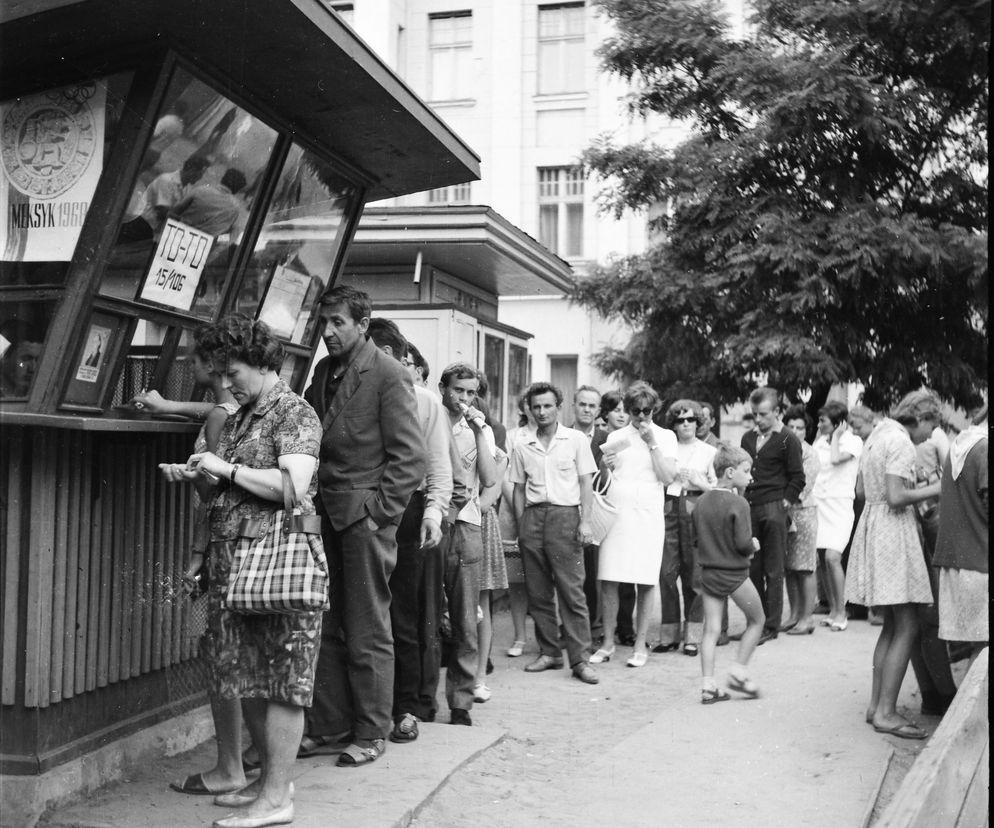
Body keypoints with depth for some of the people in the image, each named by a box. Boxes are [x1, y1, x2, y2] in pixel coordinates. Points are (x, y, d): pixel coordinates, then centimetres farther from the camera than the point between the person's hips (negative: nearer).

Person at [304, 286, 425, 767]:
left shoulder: (388, 375, -7)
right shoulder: (323, 372, 13)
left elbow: (410, 457, -10)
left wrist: (378, 511, -13)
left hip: (365, 516, -6)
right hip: (325, 512, 6)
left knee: (367, 632, 2)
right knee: (326, 626, 8)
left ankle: (371, 733, 12)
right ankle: (330, 726, 18)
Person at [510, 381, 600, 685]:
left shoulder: (576, 440, 4)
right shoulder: (522, 446, 12)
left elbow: (586, 483, 3)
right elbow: (519, 489, 15)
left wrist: (585, 521, -7)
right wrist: (520, 526, 8)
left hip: (565, 514, -3)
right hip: (532, 515, 4)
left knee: (571, 590, -8)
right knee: (538, 591, 5)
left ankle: (580, 658, -6)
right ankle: (549, 652, 14)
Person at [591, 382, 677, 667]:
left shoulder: (665, 437, 6)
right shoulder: (615, 437, 12)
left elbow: (668, 477, -5)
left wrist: (652, 443, -9)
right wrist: (605, 467, -7)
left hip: (648, 515, -2)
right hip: (615, 513, 2)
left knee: (646, 583, 0)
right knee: (608, 581, -1)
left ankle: (640, 645, 11)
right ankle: (608, 643, 12)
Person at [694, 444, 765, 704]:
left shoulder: (701, 501, 4)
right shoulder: (738, 503, -16)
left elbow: (696, 536, 9)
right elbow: (744, 543, -20)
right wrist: (753, 545, 0)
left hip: (708, 572, 6)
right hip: (735, 573, -6)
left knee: (711, 628, 7)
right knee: (757, 619, 15)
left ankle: (708, 685, 4)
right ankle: (739, 671, 13)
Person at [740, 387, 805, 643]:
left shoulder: (787, 440, -2)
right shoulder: (748, 438, 16)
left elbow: (797, 478, -2)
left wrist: (783, 503, -8)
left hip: (773, 509, -5)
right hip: (749, 508, 5)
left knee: (773, 571, 0)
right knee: (752, 568, 6)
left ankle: (771, 626, 5)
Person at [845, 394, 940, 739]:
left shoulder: (876, 435, 14)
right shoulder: (901, 442, -14)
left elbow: (861, 491, 18)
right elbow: (896, 497, -21)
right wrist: (936, 489, -10)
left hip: (872, 523, 10)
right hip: (893, 529, -10)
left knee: (892, 625, 15)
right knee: (907, 627, -5)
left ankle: (876, 704, 17)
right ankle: (886, 713, -5)